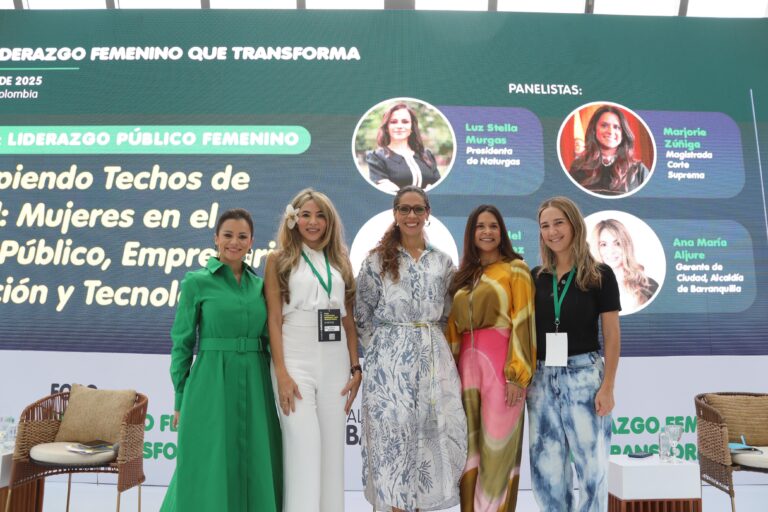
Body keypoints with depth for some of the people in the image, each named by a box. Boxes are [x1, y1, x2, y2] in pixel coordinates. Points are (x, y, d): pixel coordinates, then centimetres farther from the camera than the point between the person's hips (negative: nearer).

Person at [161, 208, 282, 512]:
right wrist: (181, 399, -1)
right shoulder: (197, 282, -2)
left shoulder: (260, 285, 9)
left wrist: (276, 386, 7)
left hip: (255, 387, 4)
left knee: (255, 471, 9)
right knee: (210, 471, 4)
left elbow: (267, 339, 12)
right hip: (212, 385, -4)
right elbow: (182, 343, -1)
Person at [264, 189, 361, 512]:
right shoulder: (279, 258, 2)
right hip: (296, 360, -3)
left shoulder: (340, 260, 12)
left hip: (336, 361, 4)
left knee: (333, 446, 8)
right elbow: (274, 319, -4)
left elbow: (349, 319, 10)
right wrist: (281, 373, -12)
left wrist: (356, 369, 4)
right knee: (303, 446, -6)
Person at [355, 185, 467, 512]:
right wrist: (383, 349, 1)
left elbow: (446, 316, 15)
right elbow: (363, 317, 3)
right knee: (393, 438, -1)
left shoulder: (442, 262, 9)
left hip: (433, 361, 3)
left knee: (430, 437, 6)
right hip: (390, 363, -3)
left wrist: (426, 344, 8)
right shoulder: (377, 261, 1)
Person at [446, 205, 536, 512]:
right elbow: (454, 323, 15)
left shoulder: (515, 269, 0)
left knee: (498, 443, 1)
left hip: (500, 361, -5)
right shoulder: (464, 275, 16)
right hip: (468, 362, 5)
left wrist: (517, 373, -15)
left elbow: (522, 322, -8)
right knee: (469, 440, 9)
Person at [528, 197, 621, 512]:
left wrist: (607, 387, -10)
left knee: (592, 463, 6)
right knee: (546, 466, 10)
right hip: (542, 378, 4)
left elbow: (612, 336, -4)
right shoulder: (535, 277, 6)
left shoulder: (599, 275, -3)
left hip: (584, 375, -3)